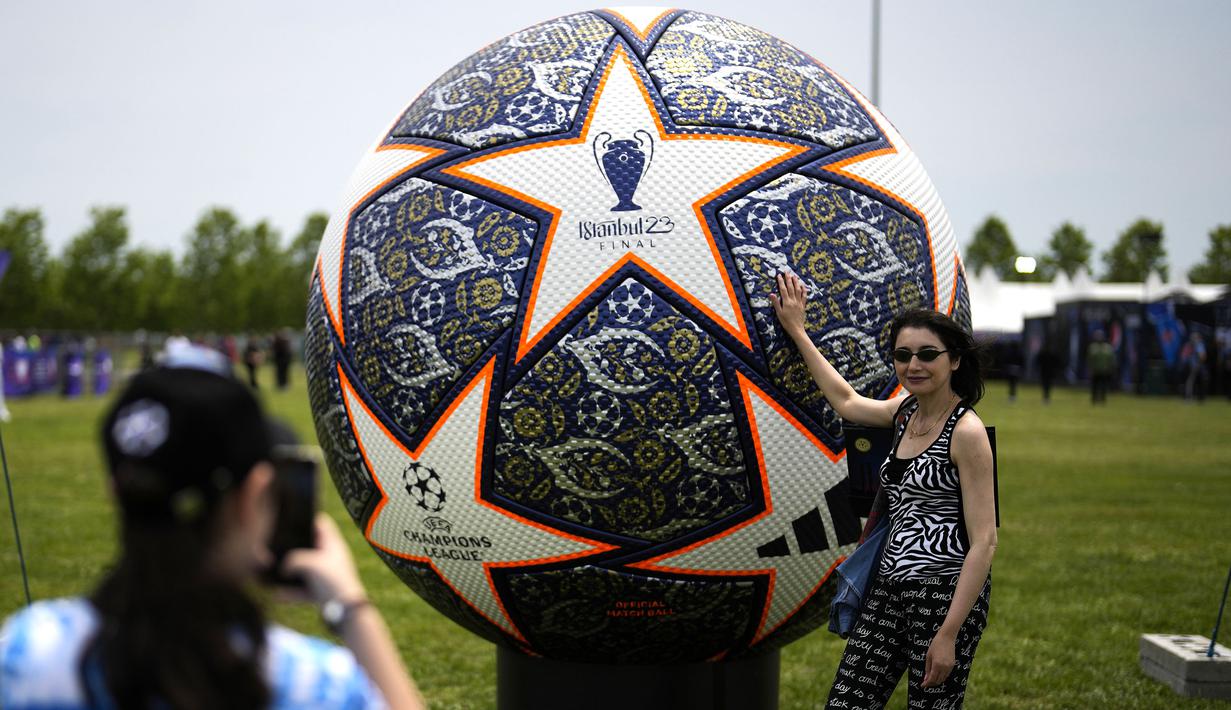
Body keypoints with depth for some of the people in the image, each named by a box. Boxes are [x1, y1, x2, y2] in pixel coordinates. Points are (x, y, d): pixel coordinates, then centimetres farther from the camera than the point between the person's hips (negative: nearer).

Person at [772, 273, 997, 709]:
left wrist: (948, 633, -20)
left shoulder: (967, 432, -12)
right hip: (890, 586, 8)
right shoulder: (906, 411, 9)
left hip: (946, 591, -8)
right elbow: (846, 401, 29)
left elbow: (983, 542, -15)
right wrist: (796, 330, 33)